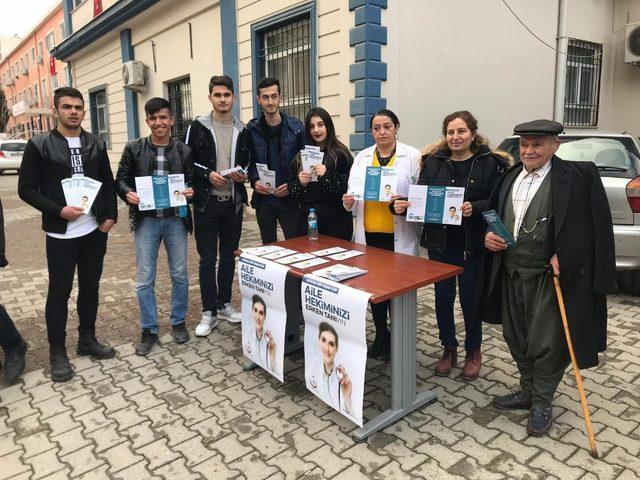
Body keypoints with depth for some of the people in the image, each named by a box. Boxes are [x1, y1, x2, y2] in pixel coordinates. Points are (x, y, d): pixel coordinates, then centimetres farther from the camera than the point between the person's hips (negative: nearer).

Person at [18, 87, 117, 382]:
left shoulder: (96, 144, 6)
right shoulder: (39, 145, -5)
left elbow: (108, 182, 11)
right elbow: (26, 188, -6)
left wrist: (110, 215, 0)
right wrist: (58, 211, -18)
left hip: (95, 230, 4)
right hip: (61, 233, -3)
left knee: (90, 287, 13)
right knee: (59, 292, 4)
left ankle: (87, 340, 29)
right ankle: (57, 352, 18)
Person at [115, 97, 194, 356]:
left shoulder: (183, 150, 3)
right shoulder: (133, 149, 2)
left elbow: (193, 180, 6)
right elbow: (121, 179, 5)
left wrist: (190, 191, -17)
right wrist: (128, 193, -16)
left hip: (175, 219, 1)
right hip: (146, 220, 0)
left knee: (180, 275, 9)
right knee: (145, 279, 4)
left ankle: (178, 321, 29)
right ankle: (149, 330, 18)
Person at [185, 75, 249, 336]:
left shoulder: (242, 130, 7)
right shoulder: (198, 127, -1)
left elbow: (248, 162, 15)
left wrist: (244, 175, -6)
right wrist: (208, 174, -15)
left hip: (233, 203, 3)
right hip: (206, 203, -3)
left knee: (229, 256, 13)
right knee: (207, 259, 2)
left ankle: (224, 304, 28)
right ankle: (209, 312, 13)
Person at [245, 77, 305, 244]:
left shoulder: (296, 127, -2)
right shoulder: (251, 129, 3)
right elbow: (248, 161, 9)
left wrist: (291, 184, -12)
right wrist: (255, 181, -9)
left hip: (289, 198, -2)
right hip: (263, 199, 2)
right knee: (268, 247, 13)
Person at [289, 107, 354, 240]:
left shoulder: (341, 154, -2)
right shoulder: (301, 156, 11)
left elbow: (350, 188, -9)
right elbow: (292, 190, 14)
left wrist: (327, 175, -18)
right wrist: (300, 183, -6)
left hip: (336, 220, -3)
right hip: (306, 219, 4)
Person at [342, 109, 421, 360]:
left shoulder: (413, 156, -1)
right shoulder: (362, 157, 10)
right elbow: (353, 190, 9)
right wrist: (349, 202, -12)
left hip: (399, 235, -3)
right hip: (369, 233, 4)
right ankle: (380, 334, 29)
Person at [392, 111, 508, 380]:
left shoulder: (490, 163, -4)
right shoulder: (433, 162, 4)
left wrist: (473, 208, -26)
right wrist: (402, 206, -17)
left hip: (472, 244, -2)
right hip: (439, 241, 3)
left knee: (470, 298, 7)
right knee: (443, 297, 10)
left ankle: (473, 352, 29)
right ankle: (448, 349, 30)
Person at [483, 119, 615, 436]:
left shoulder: (577, 176, -9)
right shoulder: (510, 177, 9)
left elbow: (595, 226, -9)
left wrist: (563, 256, -17)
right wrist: (488, 236, -1)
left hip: (548, 275, -6)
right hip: (511, 273, 6)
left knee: (545, 342, 2)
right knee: (516, 337, 16)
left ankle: (541, 404, 23)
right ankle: (527, 392, 36)